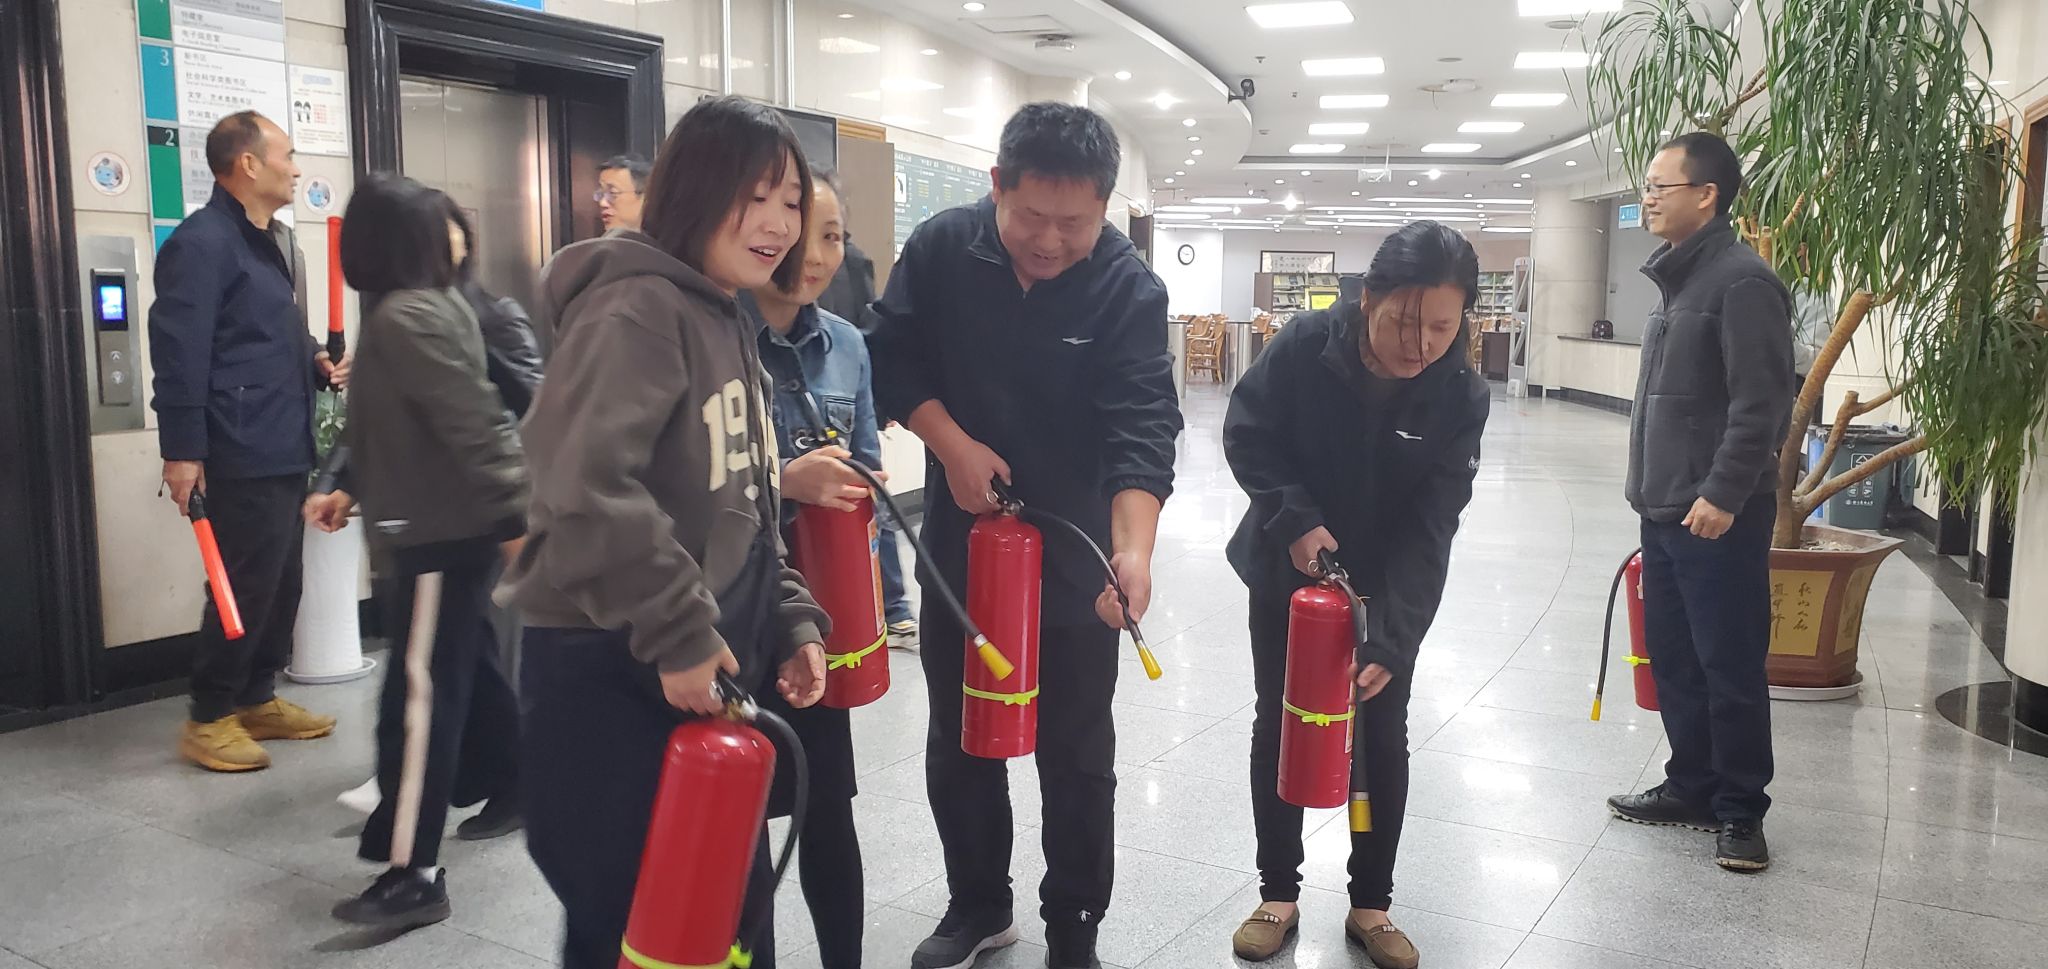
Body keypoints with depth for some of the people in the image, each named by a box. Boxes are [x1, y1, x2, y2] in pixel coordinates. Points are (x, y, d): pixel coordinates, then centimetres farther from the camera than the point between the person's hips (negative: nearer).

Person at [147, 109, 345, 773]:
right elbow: (179, 351, -19)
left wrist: (318, 365, 8)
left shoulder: (276, 241, 18)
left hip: (287, 448, 9)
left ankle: (257, 698, 27)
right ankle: (209, 719, 10)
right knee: (247, 585, -4)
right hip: (243, 454, -9)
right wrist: (182, 450, -21)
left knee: (282, 581, 14)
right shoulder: (202, 243, -14)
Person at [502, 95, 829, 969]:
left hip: (712, 679, 9)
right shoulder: (636, 309, -16)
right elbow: (586, 491, -29)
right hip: (613, 683, -9)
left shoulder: (728, 323, 15)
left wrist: (790, 621, 9)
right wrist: (678, 636, -24)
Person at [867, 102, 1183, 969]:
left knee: (1077, 758, 9)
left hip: (1077, 558, -2)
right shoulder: (941, 248, -9)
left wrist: (1132, 548, -40)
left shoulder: (1128, 288, -17)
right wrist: (953, 445, -14)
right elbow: (894, 358, 0)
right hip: (959, 545, 3)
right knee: (957, 742, 16)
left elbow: (1141, 428, -25)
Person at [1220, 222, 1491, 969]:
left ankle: (1371, 906, 26)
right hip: (1284, 574, 0)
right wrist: (1295, 517, -26)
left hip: (1388, 589, 0)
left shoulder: (1462, 396, -20)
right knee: (1277, 728, 9)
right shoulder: (1304, 346, -23)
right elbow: (1246, 437, -11)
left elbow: (1429, 528, -22)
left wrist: (1391, 639, -31)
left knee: (1384, 742, 7)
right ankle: (1279, 894, 26)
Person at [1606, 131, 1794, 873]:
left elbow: (1763, 402, -19)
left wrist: (1724, 494, -21)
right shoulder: (1678, 278, 15)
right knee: (1672, 659, 15)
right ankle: (1691, 786, 27)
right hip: (1665, 511, 9)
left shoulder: (1742, 280, -13)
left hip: (1718, 516, -9)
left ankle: (1739, 811, 12)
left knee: (1731, 668, 0)